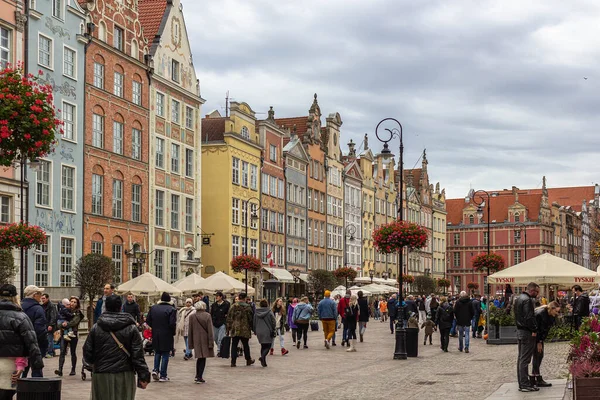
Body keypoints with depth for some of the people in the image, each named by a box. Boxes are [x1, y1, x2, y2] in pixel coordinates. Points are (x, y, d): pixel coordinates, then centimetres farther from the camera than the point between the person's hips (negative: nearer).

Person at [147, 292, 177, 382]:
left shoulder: (153, 308, 2)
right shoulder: (171, 309, -13)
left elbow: (148, 320, 4)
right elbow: (172, 323, -19)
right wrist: (173, 333, -2)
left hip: (156, 335, 4)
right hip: (167, 336, -4)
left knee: (157, 353, 22)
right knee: (165, 355, 4)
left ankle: (155, 370, 6)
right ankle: (163, 376, 6)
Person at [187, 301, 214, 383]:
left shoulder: (192, 316, 1)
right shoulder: (207, 316, -8)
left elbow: (190, 331, 6)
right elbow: (210, 330, -9)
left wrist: (190, 343, 12)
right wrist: (211, 342, -6)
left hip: (196, 340, 3)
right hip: (205, 340, -3)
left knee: (199, 358, 17)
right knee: (203, 358, 3)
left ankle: (197, 376, 17)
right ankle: (199, 377, 1)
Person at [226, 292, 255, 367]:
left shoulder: (233, 307, 1)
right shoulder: (247, 307, -4)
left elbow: (229, 319, 3)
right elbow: (251, 319, -1)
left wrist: (228, 329, 8)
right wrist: (251, 328, 11)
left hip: (235, 330, 1)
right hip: (245, 330, -1)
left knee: (234, 345, 4)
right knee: (245, 345, 13)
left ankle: (233, 361, -2)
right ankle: (248, 360, 24)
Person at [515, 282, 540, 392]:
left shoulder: (519, 298, 15)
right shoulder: (527, 300, -17)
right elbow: (529, 317, -24)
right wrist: (534, 330, -16)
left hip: (519, 330, 10)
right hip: (527, 333, -10)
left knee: (521, 358, 14)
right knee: (525, 359, -8)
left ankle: (521, 383, 19)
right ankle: (525, 384, -7)